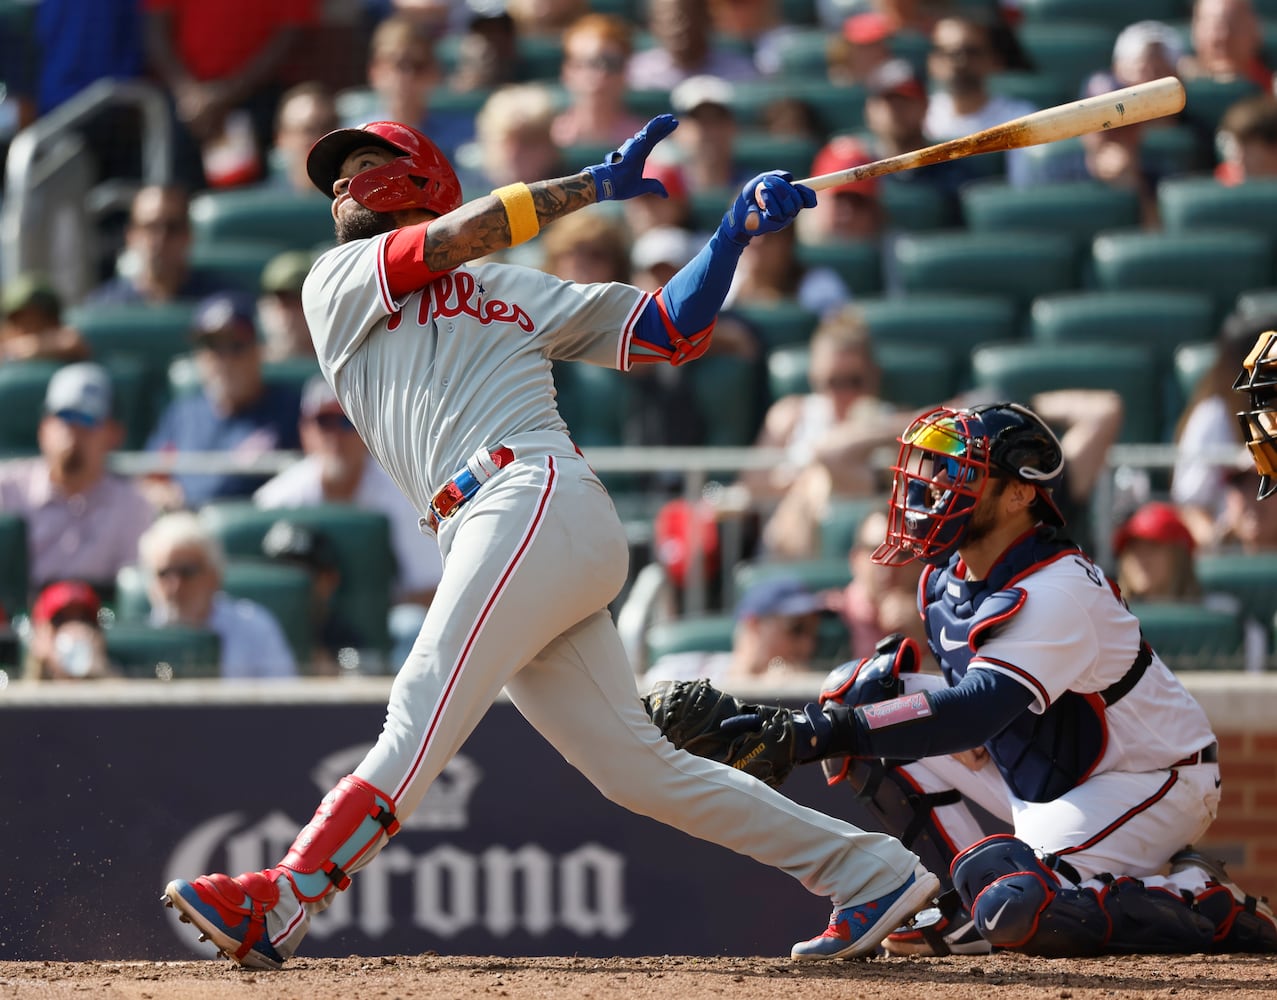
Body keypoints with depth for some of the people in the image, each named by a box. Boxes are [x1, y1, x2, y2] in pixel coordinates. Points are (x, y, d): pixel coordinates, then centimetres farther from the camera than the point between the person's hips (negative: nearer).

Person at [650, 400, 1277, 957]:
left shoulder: (1057, 591, -29)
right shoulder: (944, 580, 0)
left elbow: (977, 711, -42)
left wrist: (819, 733, -49)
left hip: (1151, 782, -9)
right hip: (1044, 779, 9)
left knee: (1018, 907, -34)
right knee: (854, 695, 0)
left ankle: (1216, 911, -10)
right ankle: (978, 902, 2)